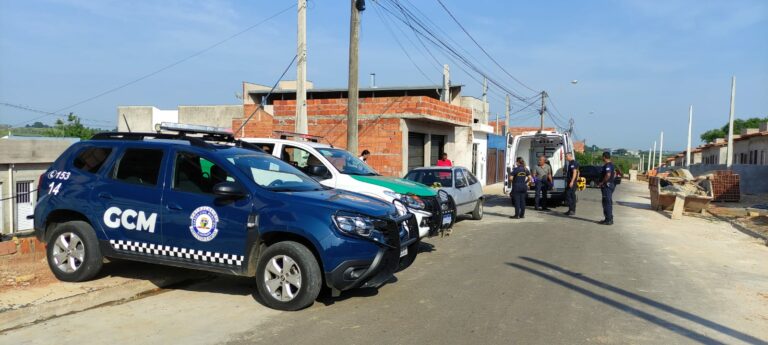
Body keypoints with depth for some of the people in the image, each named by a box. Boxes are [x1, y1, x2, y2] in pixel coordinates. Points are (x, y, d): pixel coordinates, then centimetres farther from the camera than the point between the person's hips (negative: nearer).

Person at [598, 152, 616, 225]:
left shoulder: (607, 165, -17)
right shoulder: (611, 165, 15)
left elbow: (608, 175, -30)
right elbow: (614, 174, 25)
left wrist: (602, 182, -21)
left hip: (606, 186, -11)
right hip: (610, 185, 11)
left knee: (607, 203, -7)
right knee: (608, 203, 15)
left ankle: (609, 220, -6)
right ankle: (609, 219, 21)